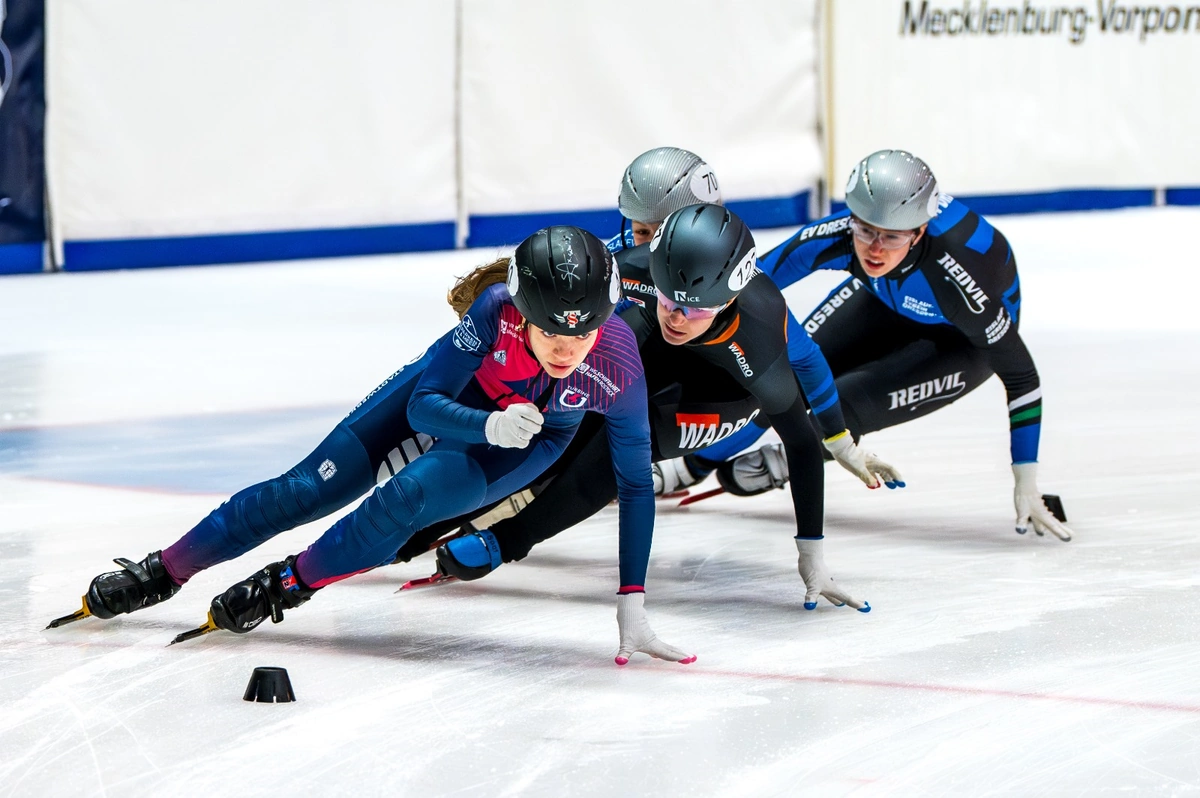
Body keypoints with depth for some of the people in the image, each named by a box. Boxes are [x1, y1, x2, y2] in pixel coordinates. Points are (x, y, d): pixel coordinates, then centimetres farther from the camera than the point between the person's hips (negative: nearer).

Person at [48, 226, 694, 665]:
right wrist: (490, 425, -51)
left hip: (532, 437, 0)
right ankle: (162, 573, 15)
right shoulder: (496, 309, -39)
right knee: (308, 489, -2)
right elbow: (423, 406, -30)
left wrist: (631, 606, -29)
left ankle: (286, 585, -1)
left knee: (408, 499, -25)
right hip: (451, 396, 1)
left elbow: (635, 484, -27)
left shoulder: (617, 362, -37)